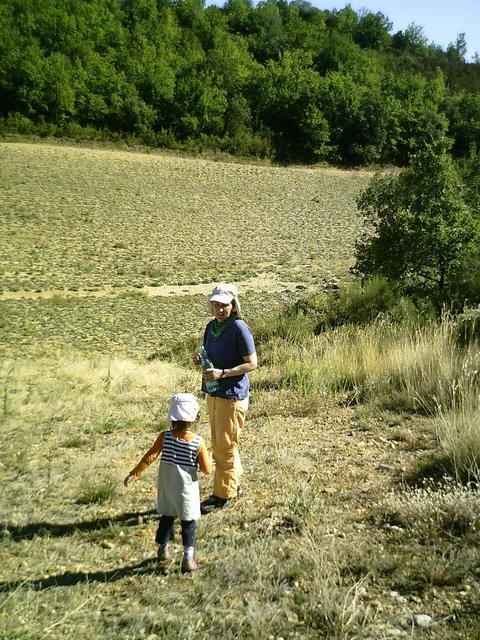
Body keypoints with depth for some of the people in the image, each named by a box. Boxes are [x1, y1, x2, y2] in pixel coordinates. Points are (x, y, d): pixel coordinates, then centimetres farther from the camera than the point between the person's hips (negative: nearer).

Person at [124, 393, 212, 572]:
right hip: (187, 490, -2)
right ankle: (188, 557, 2)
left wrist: (134, 474, -4)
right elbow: (207, 469, -11)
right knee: (188, 523, 8)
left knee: (166, 517, 21)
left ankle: (163, 550, 36)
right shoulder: (198, 442, -15)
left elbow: (150, 457, -12)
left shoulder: (165, 437, -12)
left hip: (166, 488, 2)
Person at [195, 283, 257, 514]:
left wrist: (223, 373, -23)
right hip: (213, 392, 8)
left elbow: (252, 363, -15)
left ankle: (223, 494, 14)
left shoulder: (239, 329, -16)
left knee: (226, 445, 2)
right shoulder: (211, 326, 6)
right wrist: (200, 359, -3)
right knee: (218, 444, 17)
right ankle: (234, 484, 33)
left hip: (233, 394, -8)